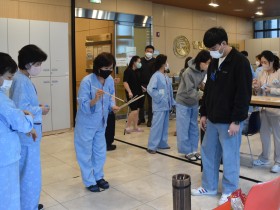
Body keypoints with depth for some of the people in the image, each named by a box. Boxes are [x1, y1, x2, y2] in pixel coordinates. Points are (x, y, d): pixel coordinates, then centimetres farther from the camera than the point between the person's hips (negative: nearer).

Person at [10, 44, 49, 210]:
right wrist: (40, 111, -14)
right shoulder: (21, 81, -20)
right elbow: (19, 109, -26)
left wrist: (37, 106, 3)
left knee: (26, 172, 22)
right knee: (31, 174, 1)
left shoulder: (24, 79, 11)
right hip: (27, 133, -11)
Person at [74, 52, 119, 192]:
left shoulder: (110, 80, -7)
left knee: (100, 152, 18)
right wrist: (95, 99, -43)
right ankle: (89, 181, 25)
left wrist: (112, 106, -13)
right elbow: (83, 106, -26)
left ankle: (98, 176, 37)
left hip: (101, 123, 6)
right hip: (86, 124, -6)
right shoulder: (87, 81, -25)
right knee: (85, 153, 9)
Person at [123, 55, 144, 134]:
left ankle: (135, 127, 19)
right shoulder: (128, 71, -10)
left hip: (138, 93, 8)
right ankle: (127, 127, -1)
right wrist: (129, 92, -25)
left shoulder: (137, 71, 12)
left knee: (137, 111, 10)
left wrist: (142, 88, 13)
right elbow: (125, 82, -17)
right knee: (134, 111, -12)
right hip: (132, 94, -8)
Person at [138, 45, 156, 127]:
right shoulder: (141, 60, 4)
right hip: (141, 85, 2)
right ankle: (141, 118, 22)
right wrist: (140, 85, -5)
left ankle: (150, 120, 11)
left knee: (150, 103, 3)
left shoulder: (155, 61, -2)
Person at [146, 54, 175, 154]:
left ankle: (162, 143, 27)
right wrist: (159, 98, -19)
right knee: (157, 126, -7)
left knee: (164, 126, 15)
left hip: (166, 105, 8)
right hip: (159, 106, -8)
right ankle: (151, 146, 0)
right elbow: (150, 89, -24)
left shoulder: (166, 76, 12)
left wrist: (172, 102, 14)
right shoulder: (156, 76, -14)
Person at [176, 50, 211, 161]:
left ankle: (194, 150, 21)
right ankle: (187, 151, 11)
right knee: (184, 128, 1)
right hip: (183, 102, -6)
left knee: (194, 127, 11)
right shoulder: (188, 73, -27)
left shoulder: (205, 71, -8)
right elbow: (190, 91, -28)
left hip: (194, 103, 6)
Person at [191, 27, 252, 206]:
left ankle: (230, 192, 22)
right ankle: (209, 187, 30)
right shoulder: (214, 62, 10)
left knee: (229, 156, 4)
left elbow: (244, 94, -17)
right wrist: (204, 113, 14)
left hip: (229, 120, -8)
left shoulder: (240, 62, -14)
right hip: (213, 119, 8)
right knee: (208, 152, 15)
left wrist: (236, 121, -18)